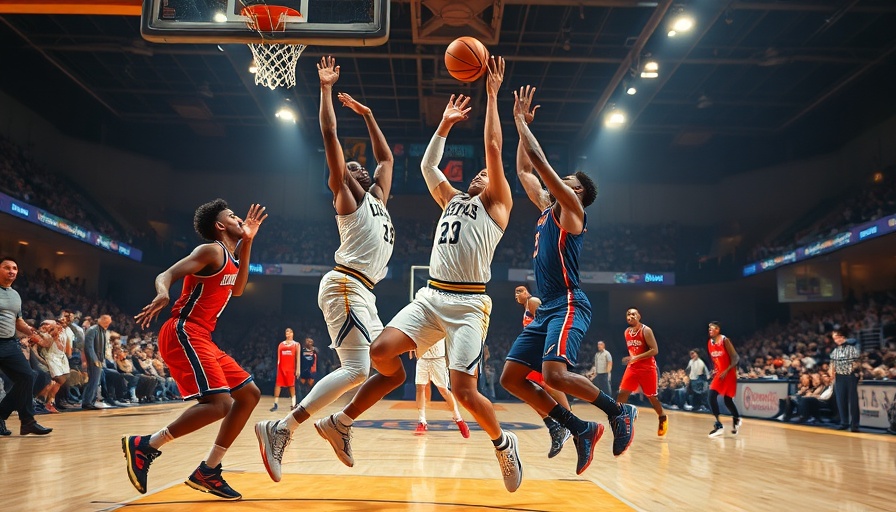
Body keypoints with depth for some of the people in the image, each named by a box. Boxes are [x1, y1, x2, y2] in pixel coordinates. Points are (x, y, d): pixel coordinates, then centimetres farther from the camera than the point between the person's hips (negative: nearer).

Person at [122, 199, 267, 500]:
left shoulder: (229, 257, 19)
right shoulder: (212, 250, -8)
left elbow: (237, 290, 31)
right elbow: (165, 275, -15)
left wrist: (247, 242, 25)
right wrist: (162, 295, -41)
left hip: (201, 338, 10)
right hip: (183, 334, -10)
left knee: (250, 394, 10)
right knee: (219, 403, -23)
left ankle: (208, 472, 12)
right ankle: (144, 446, -12)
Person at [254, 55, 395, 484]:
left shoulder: (376, 199, 24)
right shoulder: (347, 198, 3)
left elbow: (387, 157, 34)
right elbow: (331, 139, -4)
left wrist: (366, 114, 34)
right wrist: (326, 90, -2)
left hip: (362, 292, 9)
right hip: (346, 286, -9)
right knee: (356, 370, -20)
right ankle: (281, 428, -21)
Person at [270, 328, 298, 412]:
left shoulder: (296, 344, 6)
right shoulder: (281, 344, 14)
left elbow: (297, 357, 0)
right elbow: (278, 357, 13)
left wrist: (297, 369, -7)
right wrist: (277, 366, 2)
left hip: (291, 368, -3)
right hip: (281, 368, 3)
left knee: (291, 386, 1)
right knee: (277, 384, -3)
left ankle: (293, 404, 5)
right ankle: (275, 405, 0)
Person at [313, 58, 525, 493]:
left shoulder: (495, 203, 9)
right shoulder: (452, 200, 25)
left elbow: (493, 148, 2)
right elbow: (427, 166, 29)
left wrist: (492, 94, 7)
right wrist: (446, 122, 33)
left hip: (468, 304, -5)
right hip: (431, 297, 5)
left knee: (463, 390, -13)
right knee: (381, 352, -15)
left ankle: (503, 444, 15)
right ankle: (342, 424, 3)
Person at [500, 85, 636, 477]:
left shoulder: (571, 207, -2)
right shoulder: (547, 207, 20)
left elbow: (540, 161, -8)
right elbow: (524, 169, 26)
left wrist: (520, 121, 2)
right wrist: (522, 125, 23)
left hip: (568, 305, -9)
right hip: (547, 309, 9)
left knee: (555, 375, -27)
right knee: (511, 378, 1)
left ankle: (620, 411, -3)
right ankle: (581, 430, 7)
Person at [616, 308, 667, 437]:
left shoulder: (646, 330, -14)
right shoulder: (626, 332, 6)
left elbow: (655, 350, -20)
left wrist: (637, 358, -26)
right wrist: (630, 358, 9)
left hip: (647, 368, -5)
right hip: (632, 367, 5)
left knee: (651, 397, 7)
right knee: (622, 393, -8)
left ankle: (663, 418, 31)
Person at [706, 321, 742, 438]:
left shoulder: (725, 340, -16)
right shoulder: (709, 343, 4)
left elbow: (735, 358, -17)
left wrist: (726, 371, -24)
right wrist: (714, 370, 6)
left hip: (729, 373, -6)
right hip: (719, 373, 6)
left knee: (728, 400, -4)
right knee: (711, 396, 0)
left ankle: (737, 419, 16)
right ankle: (718, 425, 11)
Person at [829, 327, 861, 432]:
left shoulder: (852, 348, -7)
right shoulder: (835, 350, 8)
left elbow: (858, 362, -4)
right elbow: (832, 363, 14)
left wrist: (856, 366, -22)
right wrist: (831, 371, -2)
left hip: (851, 377, -5)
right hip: (839, 377, 5)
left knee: (853, 400, -1)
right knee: (841, 401, 6)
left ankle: (854, 425, 4)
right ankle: (844, 423, 16)